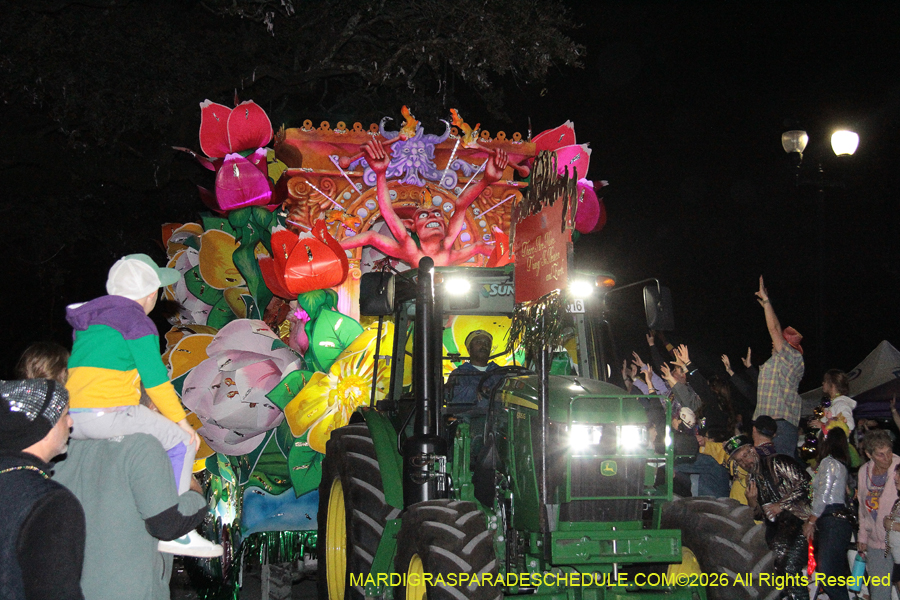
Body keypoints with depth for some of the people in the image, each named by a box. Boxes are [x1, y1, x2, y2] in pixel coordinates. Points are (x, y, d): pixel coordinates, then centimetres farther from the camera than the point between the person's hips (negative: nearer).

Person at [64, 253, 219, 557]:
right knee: (181, 442, 5)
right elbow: (155, 379, -8)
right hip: (108, 414, -9)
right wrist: (182, 421, 1)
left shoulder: (88, 322, 22)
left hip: (72, 420, 9)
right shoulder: (137, 322, -4)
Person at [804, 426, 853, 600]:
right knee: (836, 576, 10)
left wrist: (811, 522, -8)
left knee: (828, 576, -15)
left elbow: (823, 496, -13)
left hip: (832, 522, -10)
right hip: (839, 519, 10)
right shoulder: (840, 464, 21)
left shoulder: (829, 462, -8)